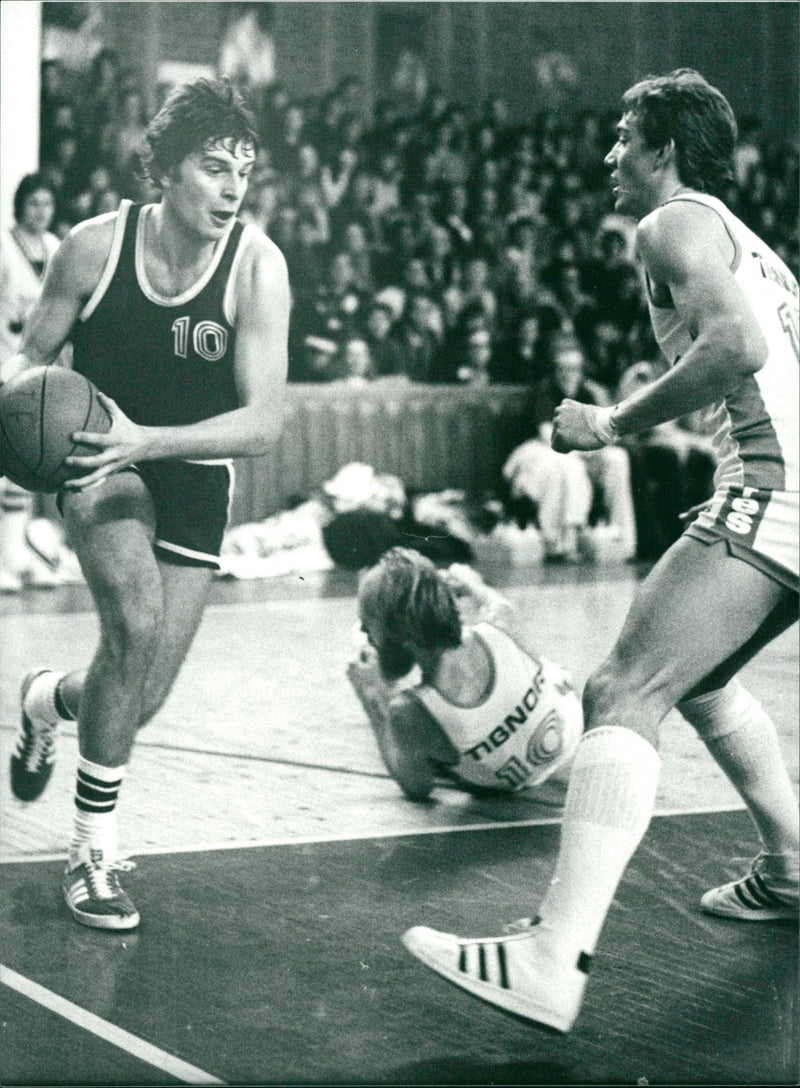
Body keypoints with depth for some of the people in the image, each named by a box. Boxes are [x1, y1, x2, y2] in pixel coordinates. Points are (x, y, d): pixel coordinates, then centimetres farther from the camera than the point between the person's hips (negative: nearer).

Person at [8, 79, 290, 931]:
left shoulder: (256, 266, -18)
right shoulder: (95, 246, -16)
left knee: (144, 698, -1)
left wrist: (146, 440, -36)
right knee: (135, 620, -28)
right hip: (101, 457, -1)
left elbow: (262, 422, -23)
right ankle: (91, 850, -12)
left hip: (192, 472, 2)